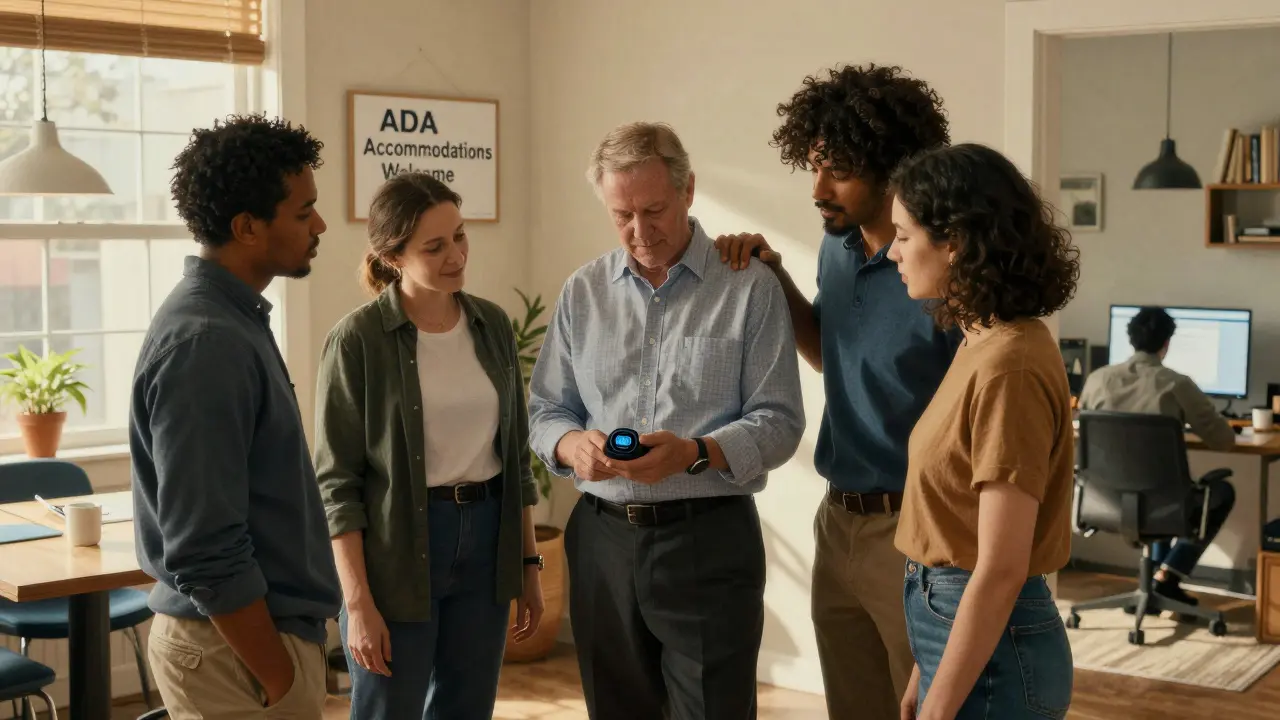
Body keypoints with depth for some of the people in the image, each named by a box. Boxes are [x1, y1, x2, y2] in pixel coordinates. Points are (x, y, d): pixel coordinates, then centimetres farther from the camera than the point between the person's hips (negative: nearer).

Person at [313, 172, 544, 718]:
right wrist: (358, 603, -14)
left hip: (487, 541, 5)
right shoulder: (357, 340, -11)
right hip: (395, 549, -5)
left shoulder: (493, 325, 4)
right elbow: (338, 481, -10)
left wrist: (529, 562, 10)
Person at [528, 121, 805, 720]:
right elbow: (546, 411, 10)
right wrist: (572, 445, -13)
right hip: (602, 537, 4)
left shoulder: (750, 288, -3)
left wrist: (695, 454, -23)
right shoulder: (582, 293, 8)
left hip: (710, 540, -3)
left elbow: (778, 421, -6)